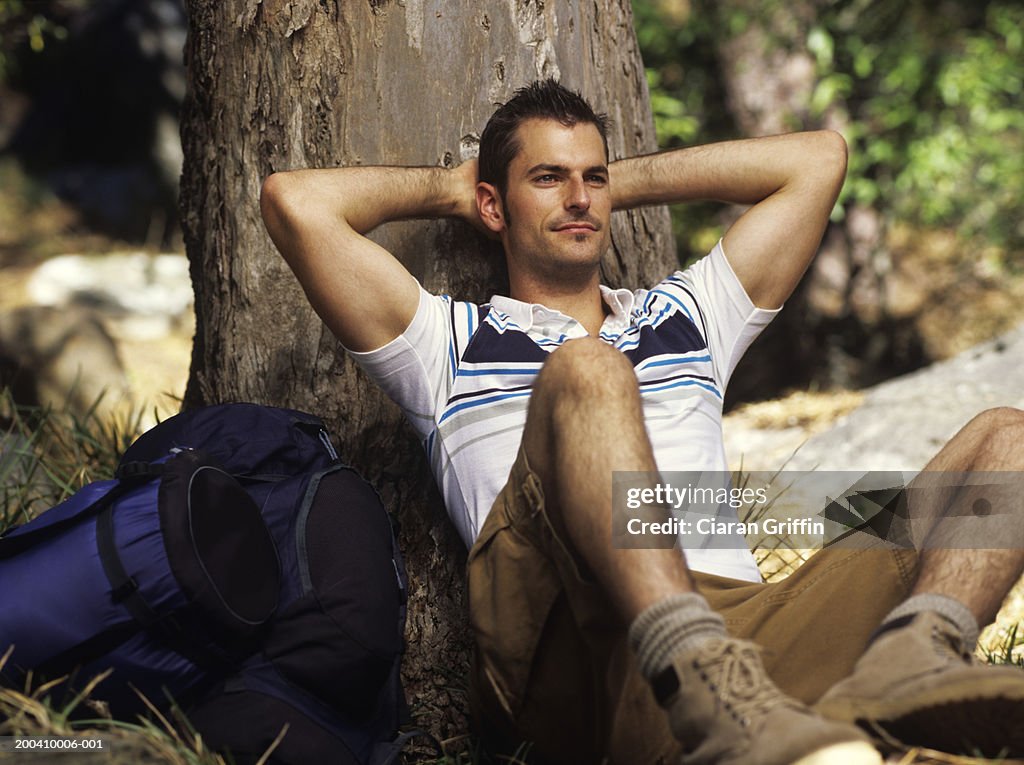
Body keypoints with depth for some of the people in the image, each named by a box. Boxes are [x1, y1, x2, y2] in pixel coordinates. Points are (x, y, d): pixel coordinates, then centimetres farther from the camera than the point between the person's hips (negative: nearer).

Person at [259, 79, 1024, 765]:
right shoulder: (451, 340, 25)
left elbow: (819, 156, 39)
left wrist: (625, 182, 39)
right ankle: (709, 691, -55)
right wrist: (447, 188, 32)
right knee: (584, 371, -31)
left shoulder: (687, 315, 36)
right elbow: (294, 201, 15)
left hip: (750, 619, 5)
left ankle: (909, 659, -41)